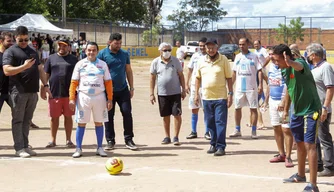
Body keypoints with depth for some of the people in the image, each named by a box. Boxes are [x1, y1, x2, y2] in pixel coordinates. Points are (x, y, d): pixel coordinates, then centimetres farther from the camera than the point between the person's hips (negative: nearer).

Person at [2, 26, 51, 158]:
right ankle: (19, 148, 0)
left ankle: (25, 146, 15)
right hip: (18, 91, -6)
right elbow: (7, 70, -14)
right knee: (18, 120, -1)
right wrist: (24, 66, -20)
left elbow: (40, 69, 22)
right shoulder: (10, 52, -2)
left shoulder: (32, 52, 19)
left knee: (27, 120, 10)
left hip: (33, 91, 6)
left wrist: (45, 84, 13)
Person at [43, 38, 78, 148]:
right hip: (54, 93, 1)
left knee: (68, 117, 6)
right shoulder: (51, 58, 8)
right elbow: (46, 75, 8)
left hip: (69, 93, -1)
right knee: (54, 117, 6)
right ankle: (53, 140, 16)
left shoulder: (73, 59, 6)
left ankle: (68, 140, 14)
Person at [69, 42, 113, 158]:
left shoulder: (102, 64, 6)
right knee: (81, 123, 1)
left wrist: (110, 99, -2)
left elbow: (108, 82, 5)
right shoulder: (80, 64, 4)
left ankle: (100, 148, 16)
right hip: (83, 96, -1)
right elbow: (74, 82, 2)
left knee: (99, 123, 7)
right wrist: (72, 98, -7)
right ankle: (78, 149, 8)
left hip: (99, 96, 1)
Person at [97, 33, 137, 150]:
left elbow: (128, 71, 13)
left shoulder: (124, 54, 8)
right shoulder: (102, 54, -3)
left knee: (127, 113, -2)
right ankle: (110, 141, 13)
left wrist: (131, 87, 9)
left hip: (123, 90, 3)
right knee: (109, 116, 3)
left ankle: (129, 140, 7)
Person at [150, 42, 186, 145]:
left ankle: (176, 137, 4)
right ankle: (167, 137, 19)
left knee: (177, 114, -4)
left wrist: (183, 90, 4)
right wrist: (151, 93, 1)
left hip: (175, 93, -1)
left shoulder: (175, 61, 1)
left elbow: (181, 76, 7)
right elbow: (152, 78, 4)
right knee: (165, 116, 8)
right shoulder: (155, 62, 1)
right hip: (162, 93, 1)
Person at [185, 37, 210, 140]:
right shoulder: (195, 56, 7)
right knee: (194, 109, 7)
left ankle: (207, 132, 11)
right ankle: (193, 132, 16)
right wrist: (186, 84, 8)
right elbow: (190, 70, 12)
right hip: (194, 85, 3)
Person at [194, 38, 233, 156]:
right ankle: (213, 144, 21)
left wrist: (230, 94, -6)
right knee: (210, 123, 10)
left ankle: (221, 146, -1)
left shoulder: (223, 60, -1)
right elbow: (198, 78, 14)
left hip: (221, 97, -4)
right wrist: (196, 93, 8)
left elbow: (229, 78, 0)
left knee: (220, 123, -5)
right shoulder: (201, 61, 7)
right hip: (206, 97, 4)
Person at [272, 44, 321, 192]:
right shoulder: (284, 70, 3)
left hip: (310, 110, -9)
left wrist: (291, 63, -72)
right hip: (297, 110, 9)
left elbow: (299, 66, -49)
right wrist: (286, 109, 24)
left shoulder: (300, 63, -22)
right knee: (300, 143, 21)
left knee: (309, 144, -15)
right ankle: (300, 175, 39)